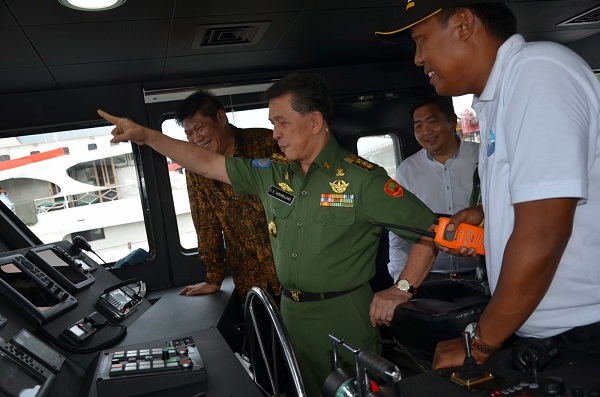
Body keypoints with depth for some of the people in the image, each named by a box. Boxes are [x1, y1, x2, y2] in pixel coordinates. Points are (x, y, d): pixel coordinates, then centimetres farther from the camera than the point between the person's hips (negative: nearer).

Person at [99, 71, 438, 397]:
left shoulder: (362, 178, -15)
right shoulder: (273, 172, 2)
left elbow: (431, 230, -13)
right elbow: (207, 163, 5)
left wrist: (401, 289, -19)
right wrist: (146, 135, 2)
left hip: (344, 314, -5)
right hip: (292, 312, 6)